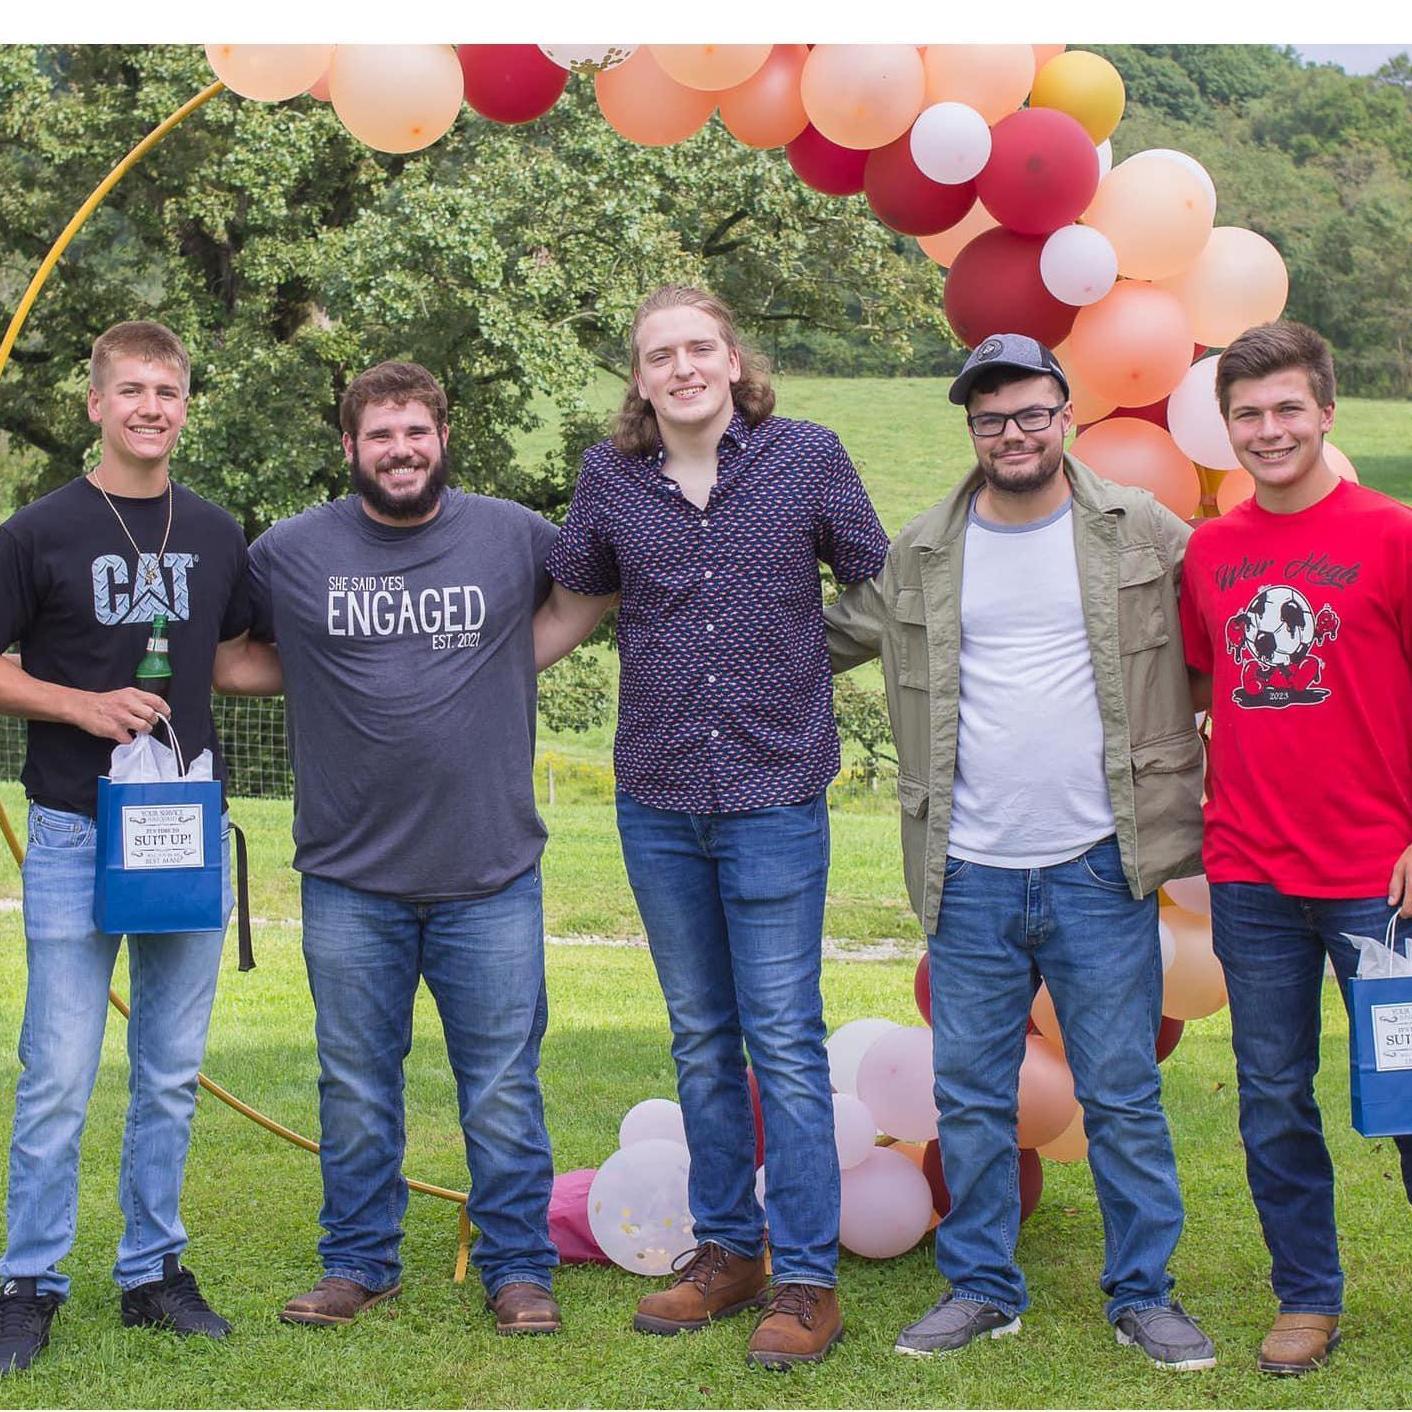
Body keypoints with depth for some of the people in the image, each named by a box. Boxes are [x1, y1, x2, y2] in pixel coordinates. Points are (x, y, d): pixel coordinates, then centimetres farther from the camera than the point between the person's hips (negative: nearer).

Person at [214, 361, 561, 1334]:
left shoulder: (515, 536, 1)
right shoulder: (290, 551, 2)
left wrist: (512, 662, 2)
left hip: (491, 875, -1)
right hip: (349, 880, 1)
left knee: (503, 1088, 5)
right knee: (356, 1089, 11)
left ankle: (519, 1270, 19)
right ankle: (359, 1265, 26)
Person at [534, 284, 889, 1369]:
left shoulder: (807, 456, -3)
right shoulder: (610, 478, 3)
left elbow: (881, 591, 6)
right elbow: (573, 607, 17)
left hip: (775, 800, -3)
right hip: (656, 802, 3)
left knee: (785, 1044, -2)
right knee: (702, 1042, 14)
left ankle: (807, 1280, 7)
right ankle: (726, 1250, 27)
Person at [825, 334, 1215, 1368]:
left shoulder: (1143, 534, 2)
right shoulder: (921, 555, 8)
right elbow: (826, 640, 19)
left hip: (1101, 866, -2)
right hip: (971, 874, 2)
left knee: (1123, 1093, 5)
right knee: (969, 1095, 9)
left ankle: (1144, 1293, 19)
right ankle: (981, 1287, 23)